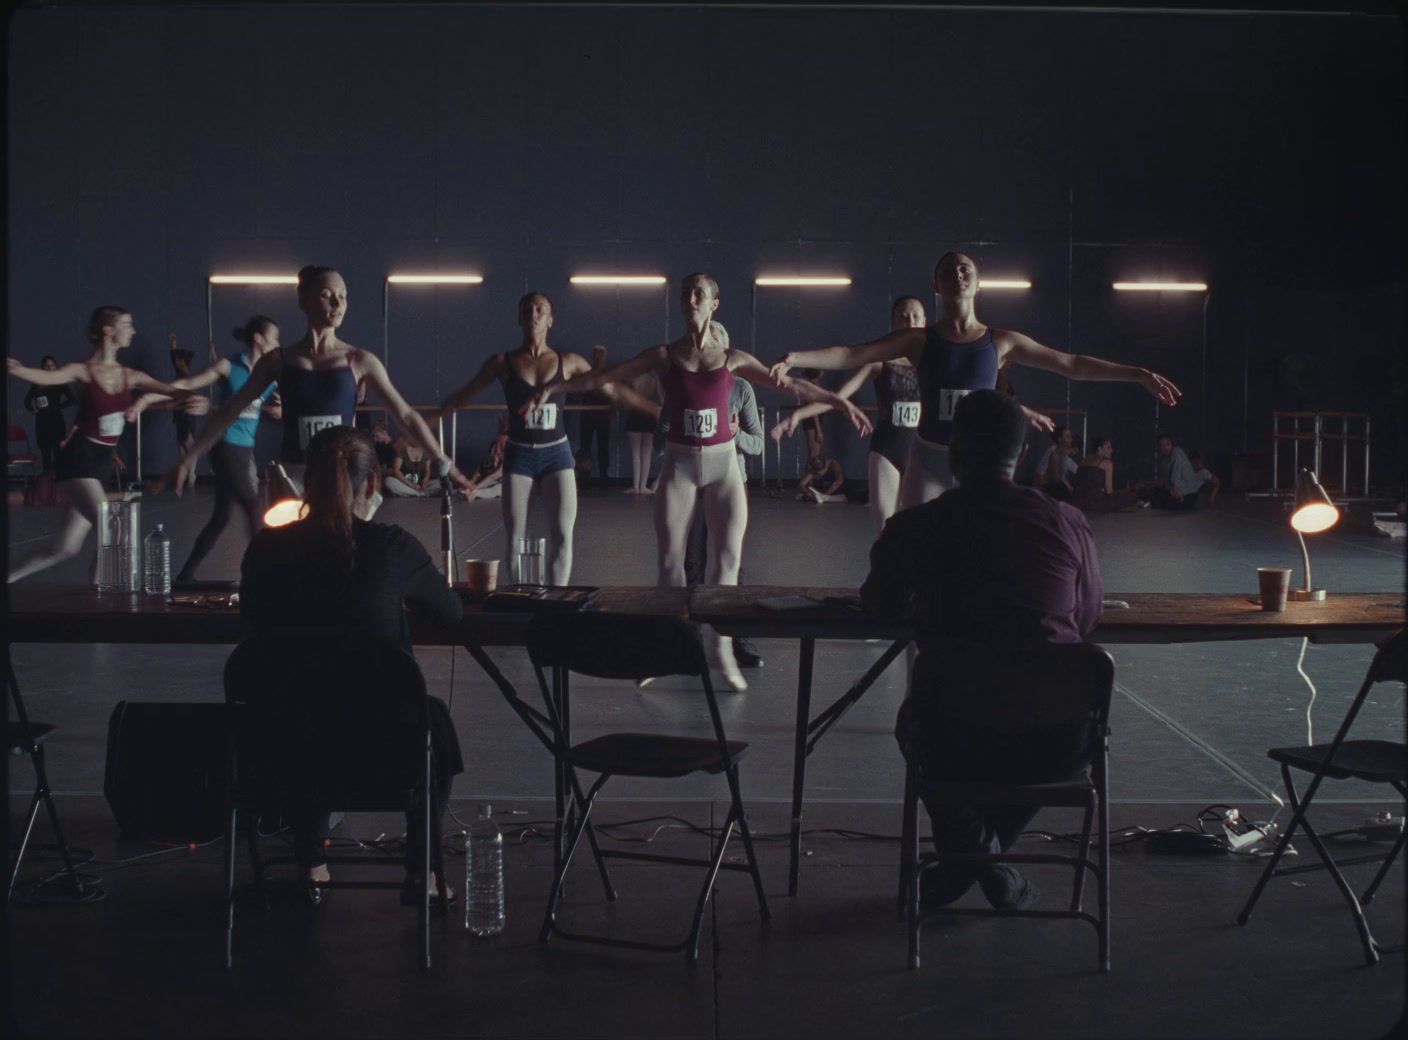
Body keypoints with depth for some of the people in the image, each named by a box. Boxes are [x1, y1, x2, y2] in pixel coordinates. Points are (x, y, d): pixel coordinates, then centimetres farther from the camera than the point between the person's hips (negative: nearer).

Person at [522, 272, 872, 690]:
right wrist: (553, 388, -4)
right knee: (670, 558, 0)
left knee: (728, 557, -3)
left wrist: (841, 402, 2)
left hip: (723, 462, 0)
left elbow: (789, 384, 4)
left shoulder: (731, 359, 3)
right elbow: (601, 377, 2)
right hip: (680, 464, 0)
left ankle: (719, 645, 7)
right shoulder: (665, 356, 2)